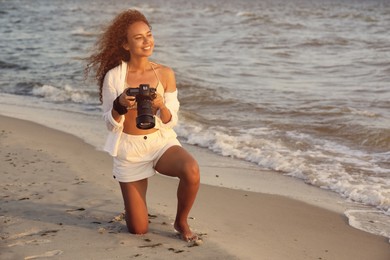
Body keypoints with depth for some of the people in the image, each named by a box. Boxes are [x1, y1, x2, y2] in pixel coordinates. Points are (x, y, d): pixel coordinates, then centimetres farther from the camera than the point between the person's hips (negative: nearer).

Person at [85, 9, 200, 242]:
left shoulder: (165, 74, -4)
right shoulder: (114, 77, -9)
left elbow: (171, 122, -1)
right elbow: (111, 124, -4)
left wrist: (160, 106, -23)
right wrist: (120, 106, -25)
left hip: (162, 142, 1)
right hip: (130, 150, -1)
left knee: (191, 171, -34)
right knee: (138, 229, -1)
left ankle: (181, 222, -4)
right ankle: (132, 208, 39)